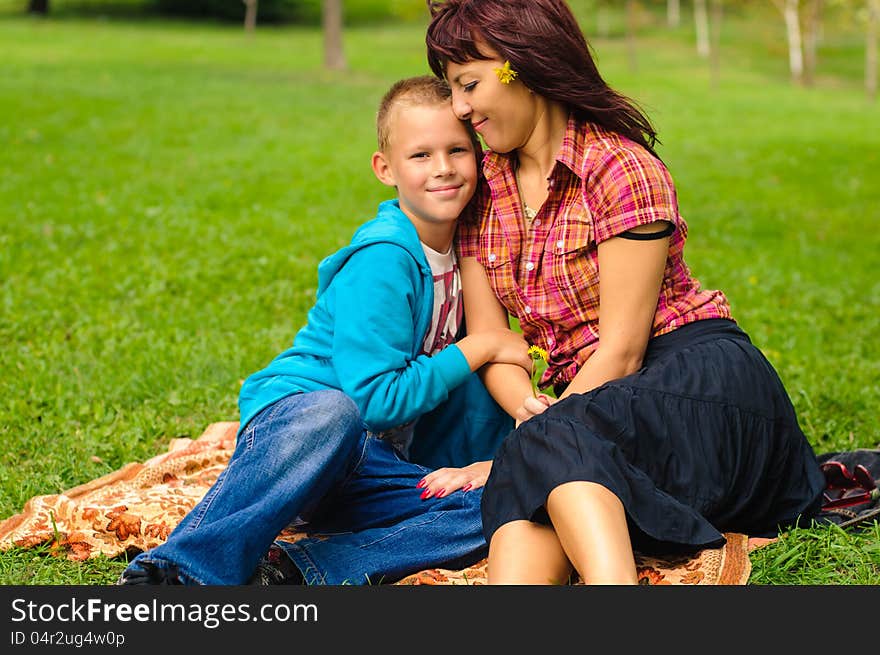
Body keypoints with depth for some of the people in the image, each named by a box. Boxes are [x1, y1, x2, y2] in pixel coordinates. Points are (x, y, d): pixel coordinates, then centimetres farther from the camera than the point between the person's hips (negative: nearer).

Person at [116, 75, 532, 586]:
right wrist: (477, 349, -11)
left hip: (368, 468, 7)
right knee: (334, 413, -43)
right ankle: (177, 572, -41)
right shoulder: (382, 260, -13)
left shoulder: (465, 249, 10)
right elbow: (378, 398, -17)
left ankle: (292, 570, -27)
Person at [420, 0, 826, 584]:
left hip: (699, 373, -5)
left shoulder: (623, 167, -8)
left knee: (556, 445, -37)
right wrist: (527, 407, -14)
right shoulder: (482, 190, 11)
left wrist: (541, 432, -17)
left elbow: (621, 348, -13)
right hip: (589, 397, 5)